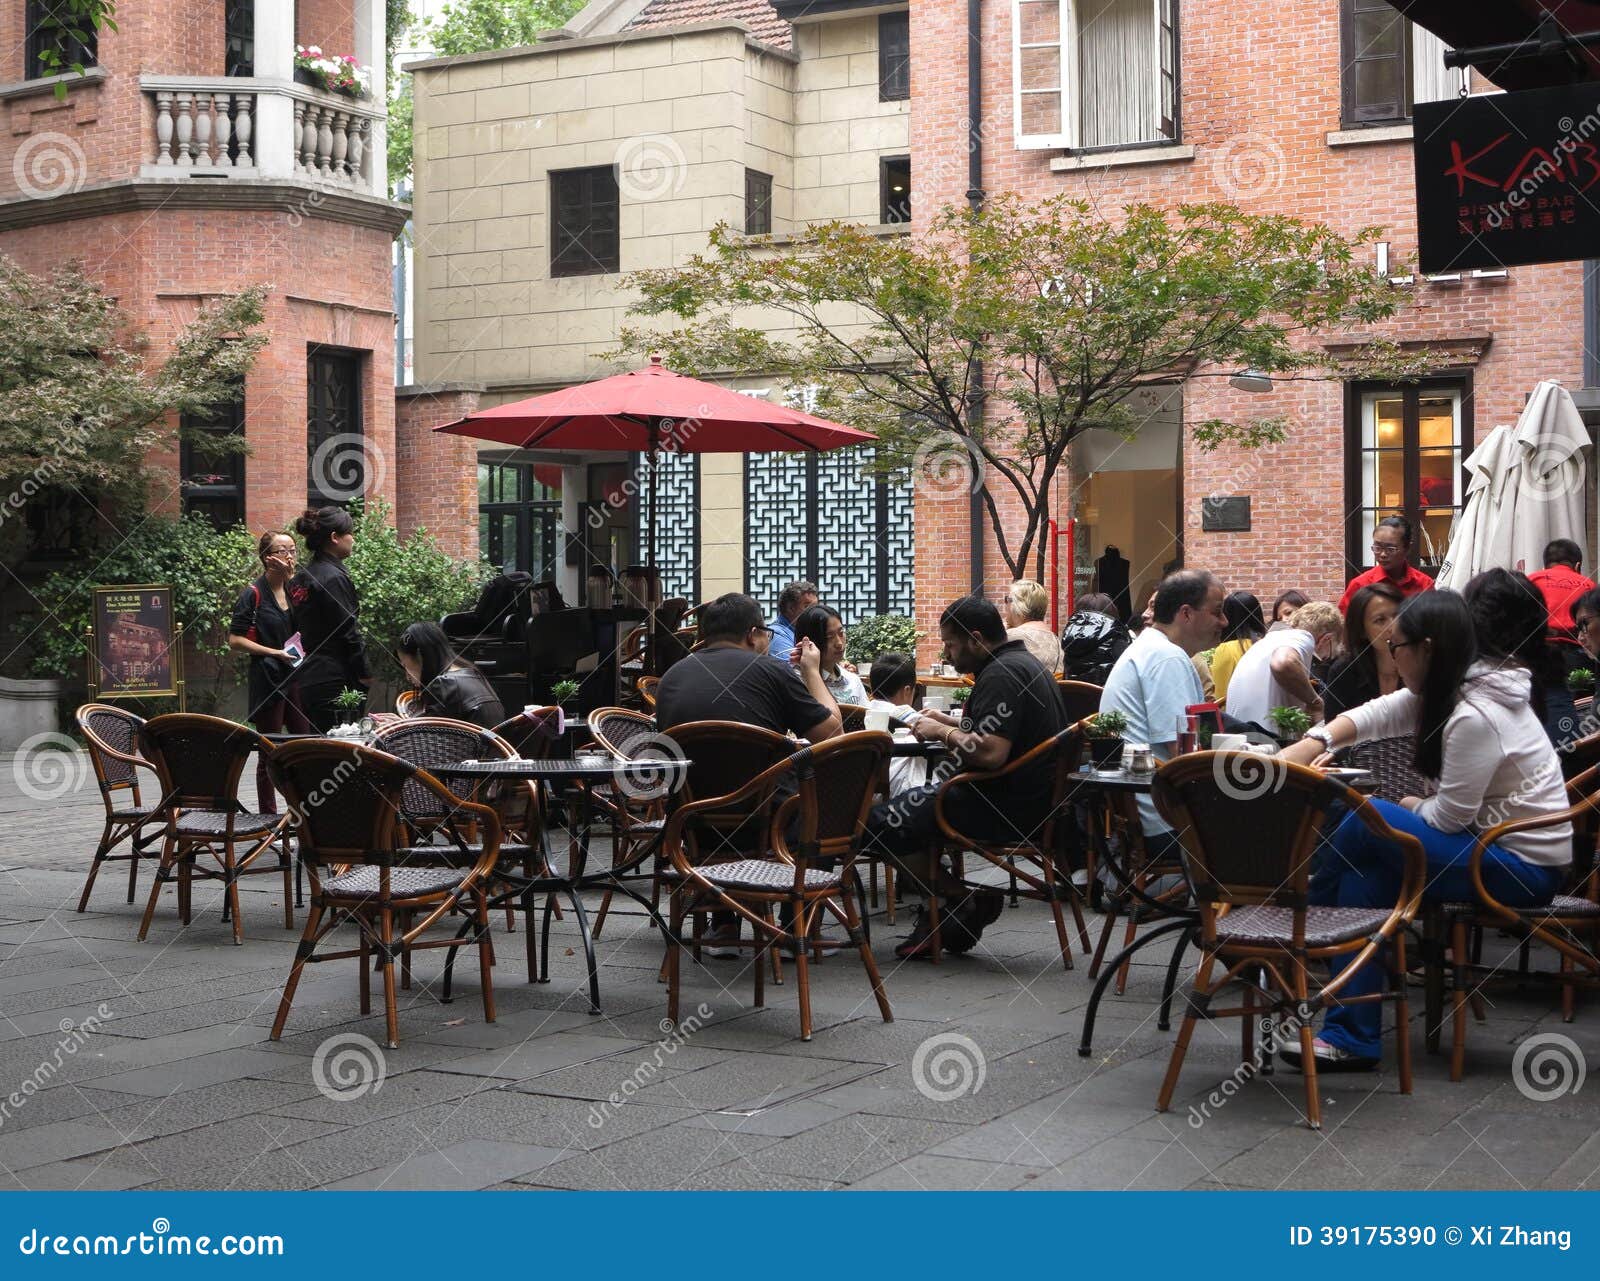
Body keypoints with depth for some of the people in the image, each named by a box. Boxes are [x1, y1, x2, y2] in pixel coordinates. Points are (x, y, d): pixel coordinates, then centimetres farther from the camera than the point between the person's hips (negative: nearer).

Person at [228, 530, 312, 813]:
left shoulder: (295, 589, 11)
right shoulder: (253, 594, -6)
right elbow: (235, 640, -9)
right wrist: (274, 652, -14)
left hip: (297, 678, 5)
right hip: (268, 679, -5)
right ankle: (268, 815, 10)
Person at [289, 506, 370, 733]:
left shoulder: (301, 578, 15)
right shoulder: (334, 578, -13)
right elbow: (349, 631, -14)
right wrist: (365, 673, -7)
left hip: (308, 679, 9)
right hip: (335, 681, -9)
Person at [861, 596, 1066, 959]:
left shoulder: (1000, 674, -19)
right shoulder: (1022, 662, 15)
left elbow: (991, 753, -29)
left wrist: (943, 733, -14)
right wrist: (950, 725, 14)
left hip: (1009, 806, -11)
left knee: (879, 824, -10)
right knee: (916, 802, 25)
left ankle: (971, 902, 0)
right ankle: (937, 916, 17)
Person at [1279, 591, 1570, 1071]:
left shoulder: (1475, 717, -25)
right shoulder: (1444, 691, 4)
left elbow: (1448, 816, -20)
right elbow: (1373, 715, 2)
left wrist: (1410, 806, 1)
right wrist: (1314, 742, -15)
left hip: (1525, 868, -10)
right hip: (1492, 844, 10)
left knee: (1367, 819, -19)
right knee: (1365, 871, -3)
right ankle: (1354, 1039, -3)